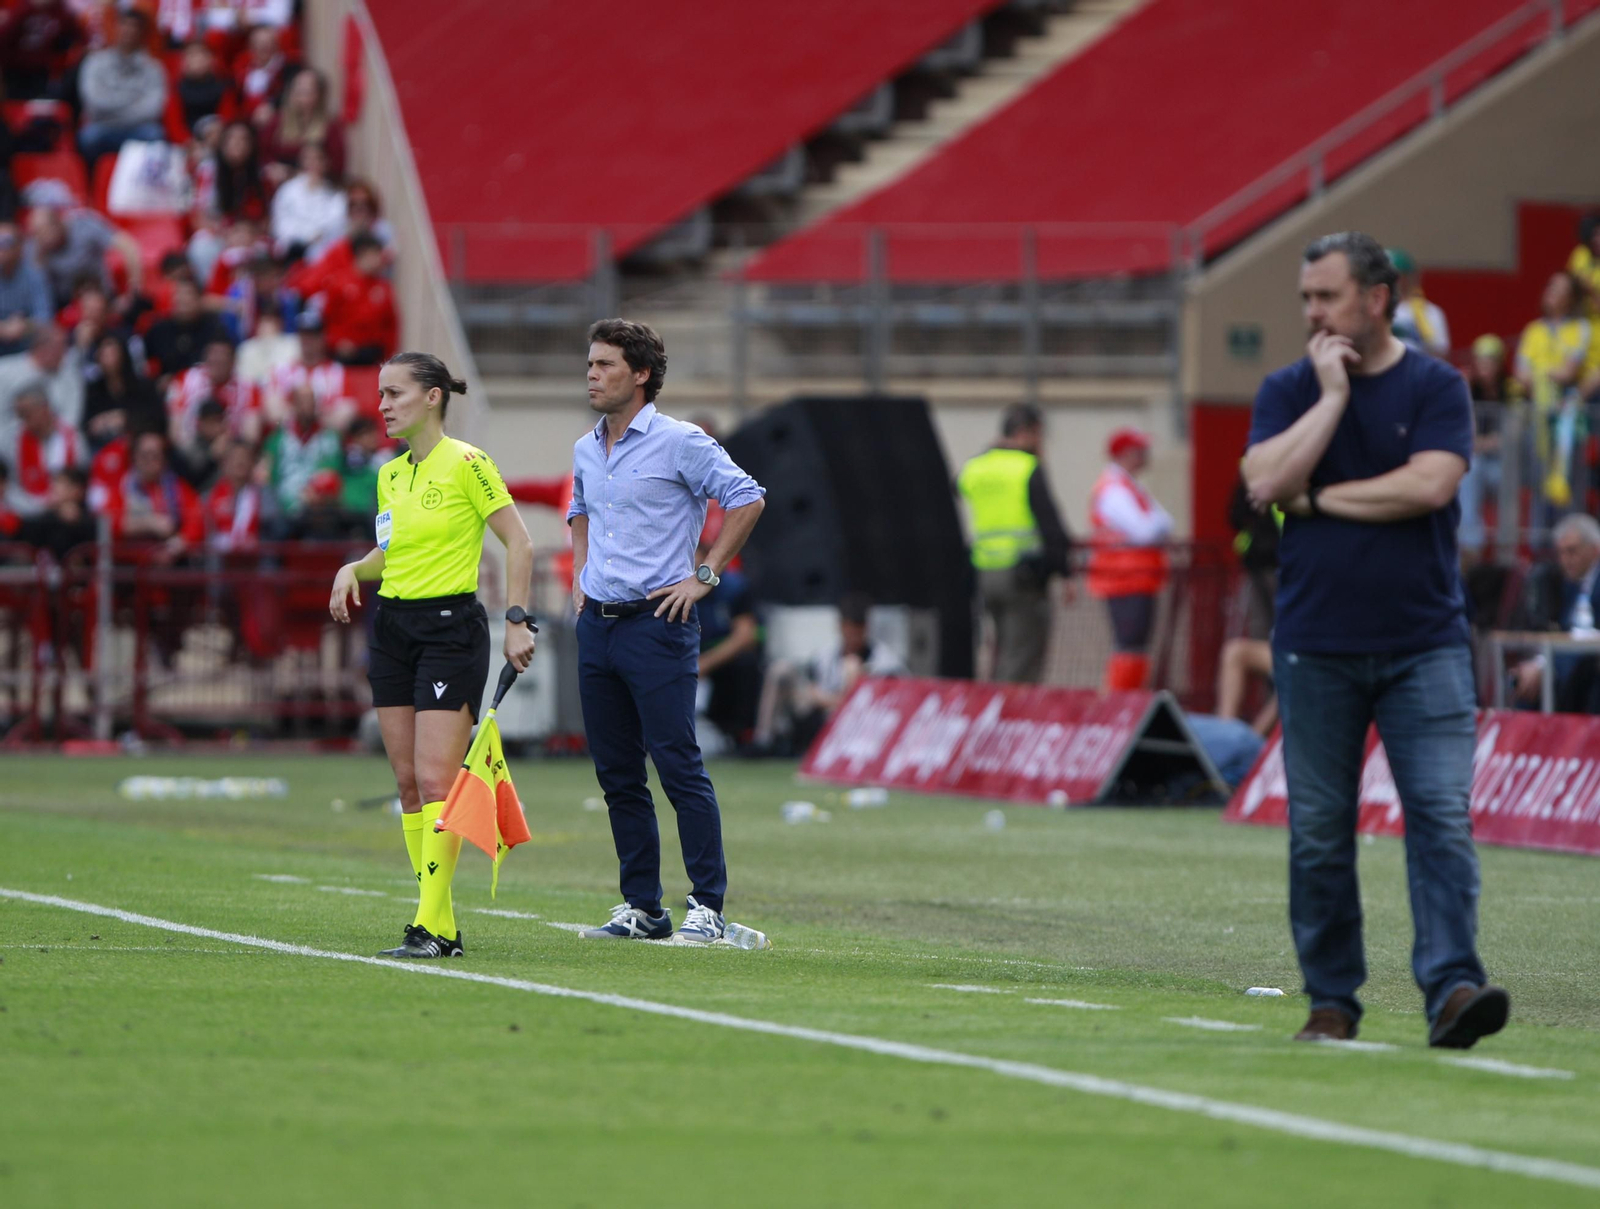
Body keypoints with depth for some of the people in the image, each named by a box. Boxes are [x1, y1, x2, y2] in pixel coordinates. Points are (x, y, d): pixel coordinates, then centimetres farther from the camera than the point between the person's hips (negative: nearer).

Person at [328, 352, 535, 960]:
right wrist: (354, 570, 4)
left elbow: (518, 543, -8)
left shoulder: (467, 464, -9)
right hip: (392, 627, 8)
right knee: (408, 781, 4)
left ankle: (433, 926, -13)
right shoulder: (389, 475, 12)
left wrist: (516, 620, -14)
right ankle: (440, 924, 7)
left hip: (451, 627, -8)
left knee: (435, 779, -12)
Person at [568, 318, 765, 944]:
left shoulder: (679, 442, -8)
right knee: (617, 775, 7)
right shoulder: (587, 451, 13)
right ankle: (642, 908, 13)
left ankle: (708, 907, -7)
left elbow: (747, 499, -8)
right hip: (597, 626, 7)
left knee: (680, 768, -10)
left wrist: (704, 575, -9)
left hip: (657, 624, -7)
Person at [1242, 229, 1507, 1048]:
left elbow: (1430, 485, -14)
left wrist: (1318, 497, -7)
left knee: (1442, 818, -12)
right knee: (1318, 832, 4)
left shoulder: (1436, 388, 2)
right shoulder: (1288, 390, 7)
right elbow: (1265, 483, -9)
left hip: (1424, 642, -2)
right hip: (1315, 648, 2)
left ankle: (1452, 988, -18)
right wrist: (1333, 395, -9)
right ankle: (1331, 1000, 13)